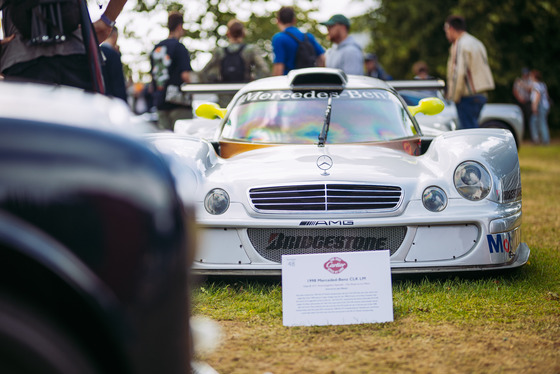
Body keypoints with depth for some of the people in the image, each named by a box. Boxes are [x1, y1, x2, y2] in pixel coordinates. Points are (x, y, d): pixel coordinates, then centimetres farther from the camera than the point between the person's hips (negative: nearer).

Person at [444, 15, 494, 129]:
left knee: (469, 130, -11)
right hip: (481, 95, 10)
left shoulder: (460, 45, -11)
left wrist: (454, 96, -13)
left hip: (468, 97, -10)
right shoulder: (477, 43, 19)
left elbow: (459, 73, -20)